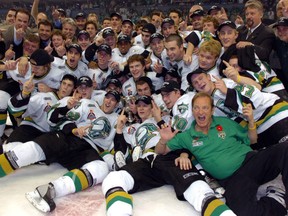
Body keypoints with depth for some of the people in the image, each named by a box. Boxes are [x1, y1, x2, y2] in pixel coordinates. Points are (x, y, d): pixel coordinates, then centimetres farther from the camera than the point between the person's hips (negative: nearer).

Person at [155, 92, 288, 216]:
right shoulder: (187, 136, 9)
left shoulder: (224, 122, 13)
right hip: (232, 178, -1)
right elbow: (160, 151, 12)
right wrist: (163, 140, -10)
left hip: (250, 160, 2)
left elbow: (251, 139, 21)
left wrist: (251, 121, 2)